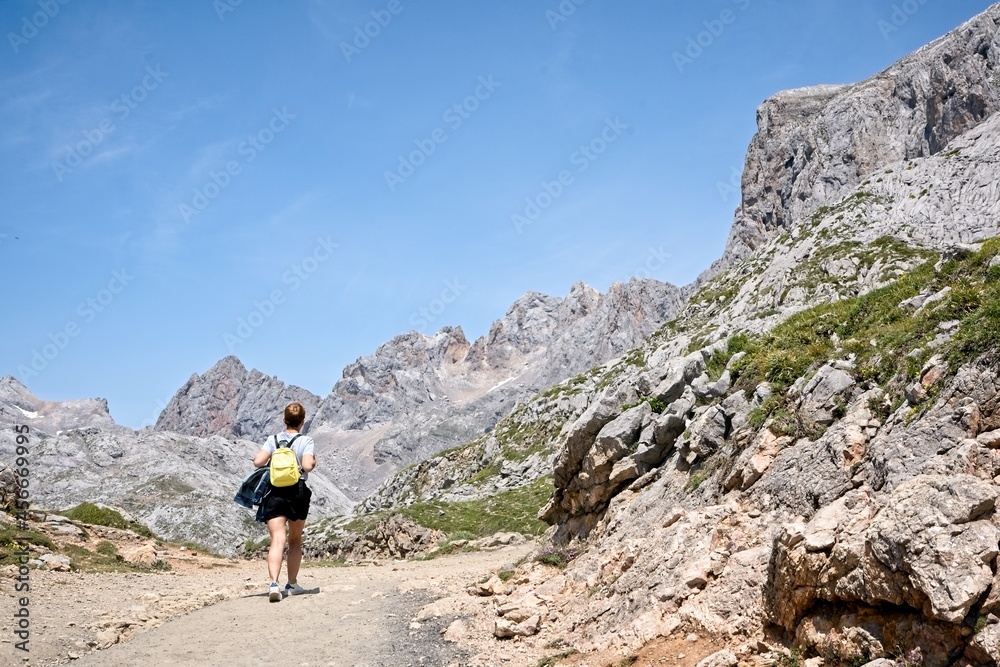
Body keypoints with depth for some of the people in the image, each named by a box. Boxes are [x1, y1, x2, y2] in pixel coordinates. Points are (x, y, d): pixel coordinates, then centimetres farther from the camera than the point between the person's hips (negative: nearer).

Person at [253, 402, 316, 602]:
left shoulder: (273, 440, 4)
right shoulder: (306, 441, -2)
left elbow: (258, 461, -8)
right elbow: (307, 465, -17)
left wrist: (264, 457, 14)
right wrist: (313, 460, 4)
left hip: (274, 493, 1)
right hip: (298, 493, -1)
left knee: (277, 541, -7)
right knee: (295, 540, 17)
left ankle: (274, 583, -25)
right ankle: (292, 584, 25)